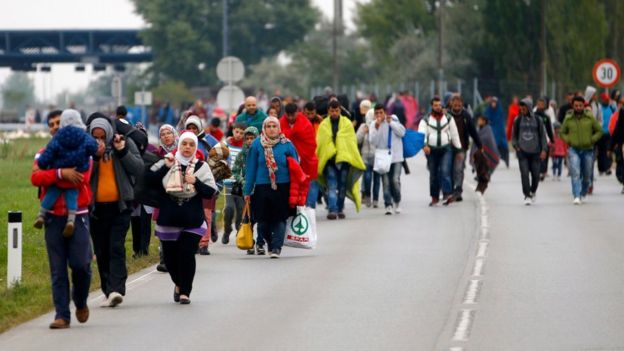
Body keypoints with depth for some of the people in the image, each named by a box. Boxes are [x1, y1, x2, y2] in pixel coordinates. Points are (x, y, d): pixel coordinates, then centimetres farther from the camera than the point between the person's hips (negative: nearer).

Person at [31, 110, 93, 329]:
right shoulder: (43, 154, 11)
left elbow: (81, 178, -13)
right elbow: (35, 178, -7)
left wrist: (50, 176, -10)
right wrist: (60, 173, -22)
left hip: (78, 215, -2)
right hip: (54, 218, 2)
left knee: (80, 264, -6)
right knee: (57, 269, 0)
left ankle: (80, 302, 22)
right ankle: (62, 315, 2)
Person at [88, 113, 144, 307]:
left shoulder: (125, 143, 2)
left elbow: (139, 169, -3)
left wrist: (122, 151, -13)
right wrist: (94, 157, -17)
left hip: (120, 206, -2)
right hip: (96, 207, 2)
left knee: (116, 247, -14)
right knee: (102, 251, 6)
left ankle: (116, 289, -20)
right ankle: (109, 292, 13)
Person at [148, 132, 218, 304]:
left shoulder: (201, 167, 4)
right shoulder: (166, 163, 6)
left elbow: (211, 192, -2)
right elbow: (149, 179, -5)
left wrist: (196, 182, -16)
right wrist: (165, 167, -14)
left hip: (192, 221, -1)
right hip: (169, 219, 1)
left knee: (187, 254, -10)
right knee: (170, 256, 8)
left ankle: (185, 291, 0)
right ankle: (179, 284, 35)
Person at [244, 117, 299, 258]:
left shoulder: (287, 145, 1)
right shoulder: (257, 145, 2)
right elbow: (251, 168, 5)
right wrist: (247, 191, 4)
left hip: (282, 187, -1)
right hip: (262, 187, 1)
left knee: (279, 219, -5)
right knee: (263, 220, 4)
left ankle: (276, 247, -1)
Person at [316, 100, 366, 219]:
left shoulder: (347, 124, 7)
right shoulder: (323, 125, 7)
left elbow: (352, 142, 6)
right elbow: (320, 143, 7)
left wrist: (353, 158, -4)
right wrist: (319, 160, -2)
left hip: (344, 158, 1)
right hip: (329, 159, -1)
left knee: (342, 187, 7)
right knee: (331, 186, -10)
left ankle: (340, 209, 19)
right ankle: (332, 210, -17)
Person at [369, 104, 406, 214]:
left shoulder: (394, 119, 3)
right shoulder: (373, 125, 2)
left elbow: (402, 132, -6)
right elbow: (373, 141, -9)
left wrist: (391, 122, -12)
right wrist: (377, 127, -18)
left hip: (396, 156, -1)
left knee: (395, 180, -8)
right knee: (386, 182, -4)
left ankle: (397, 202, 13)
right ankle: (388, 205, 1)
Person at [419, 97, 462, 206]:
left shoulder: (449, 119, 10)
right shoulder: (425, 120, 4)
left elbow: (455, 134, 12)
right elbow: (421, 133, -11)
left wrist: (459, 149, 9)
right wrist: (424, 145, -30)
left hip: (446, 149, -1)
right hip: (431, 150, 1)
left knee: (445, 171, -18)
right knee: (433, 174, 6)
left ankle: (447, 194, -25)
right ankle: (434, 197, 16)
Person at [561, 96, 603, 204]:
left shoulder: (590, 117, -2)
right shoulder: (568, 118, 0)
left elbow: (599, 131, 7)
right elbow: (562, 132, 14)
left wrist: (591, 140, -6)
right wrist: (568, 141, -3)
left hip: (587, 150, 1)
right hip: (574, 150, -1)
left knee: (587, 176, 10)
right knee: (575, 174, -17)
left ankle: (583, 195, 31)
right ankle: (576, 196, -22)